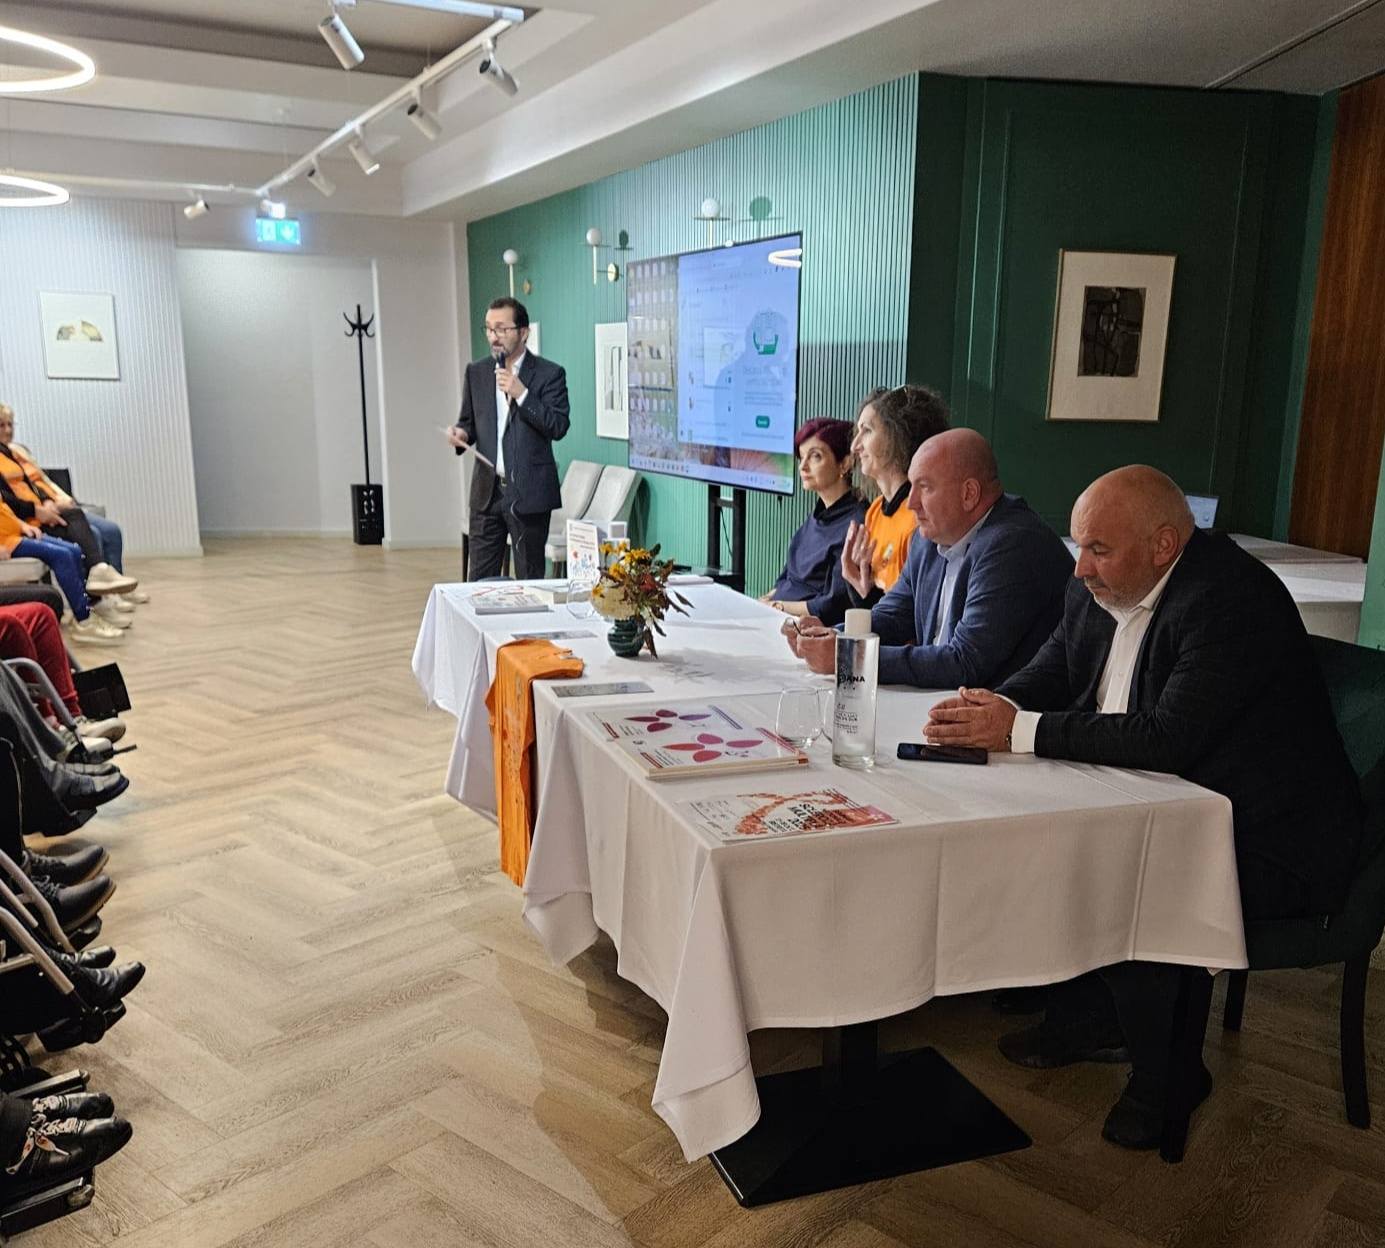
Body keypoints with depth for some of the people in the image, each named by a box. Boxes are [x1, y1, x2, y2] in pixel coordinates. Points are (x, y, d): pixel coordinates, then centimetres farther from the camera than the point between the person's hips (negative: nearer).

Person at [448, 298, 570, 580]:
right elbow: (468, 420, 17)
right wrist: (462, 432, -6)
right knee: (480, 580, 6)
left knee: (529, 580, 5)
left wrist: (521, 394, -20)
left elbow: (559, 427, -12)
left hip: (528, 493, -4)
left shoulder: (549, 374, -4)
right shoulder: (477, 372, 10)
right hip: (487, 490, 4)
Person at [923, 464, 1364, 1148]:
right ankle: (1085, 1017, 15)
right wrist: (991, 708, -15)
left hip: (1268, 842, -9)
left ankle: (1167, 1076, 1)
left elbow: (1170, 736, -32)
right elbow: (1049, 675, 9)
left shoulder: (1234, 598, -24)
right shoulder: (1097, 591, 1)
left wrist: (1022, 730, -30)